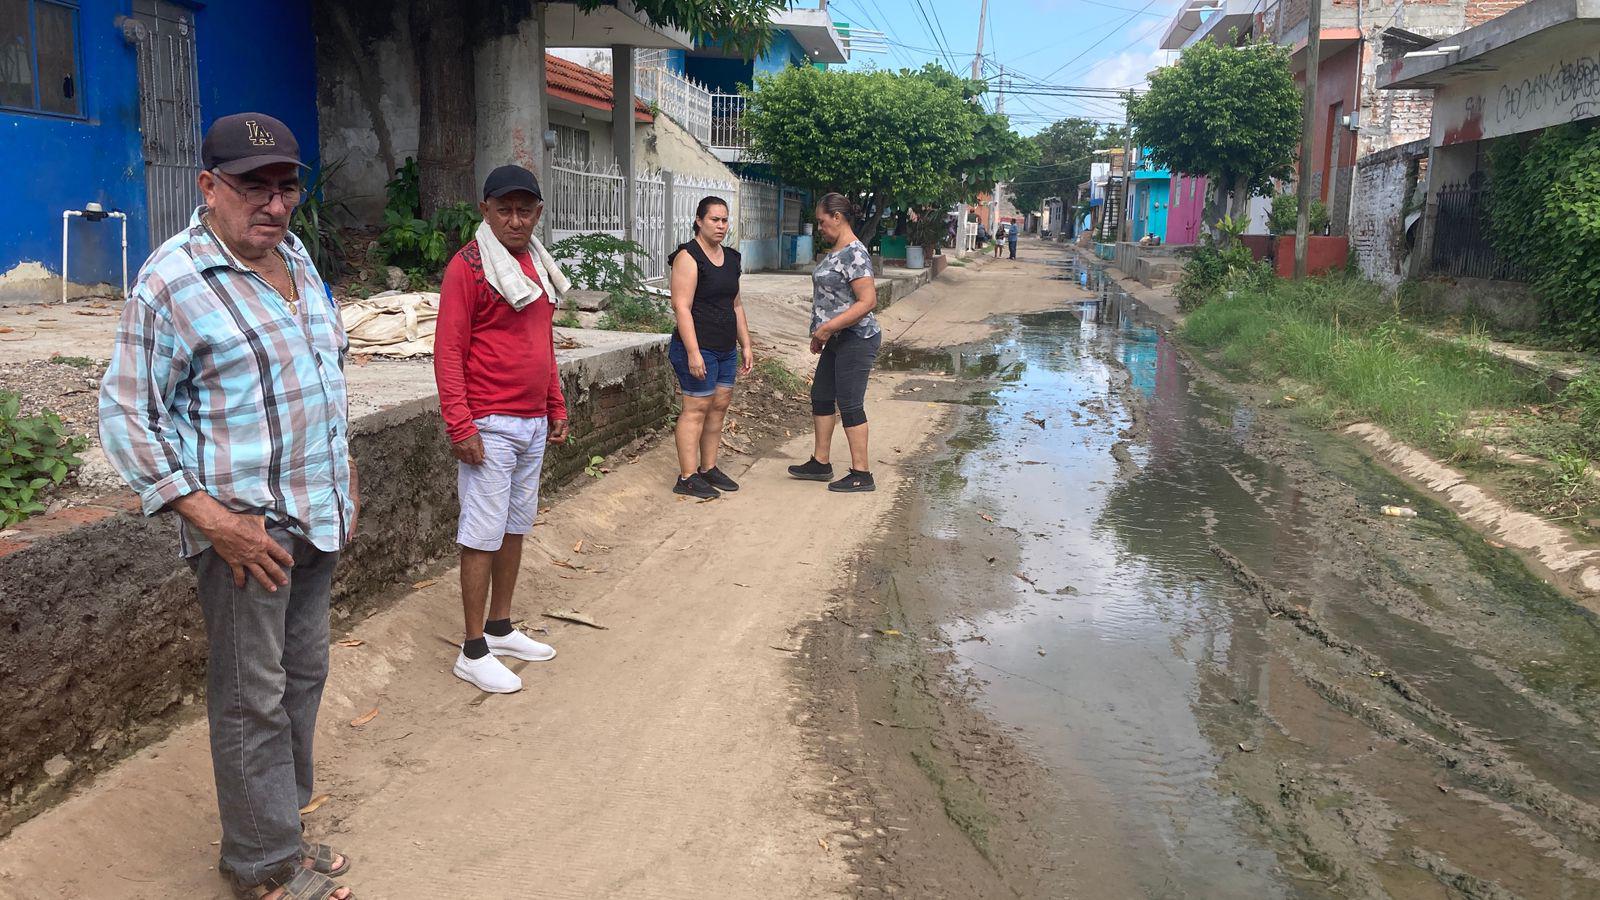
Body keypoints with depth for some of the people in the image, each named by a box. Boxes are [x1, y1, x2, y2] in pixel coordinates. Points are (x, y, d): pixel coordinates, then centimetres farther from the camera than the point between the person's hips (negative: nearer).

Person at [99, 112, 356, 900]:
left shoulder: (295, 255, 9)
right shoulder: (172, 281, -14)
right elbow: (126, 417, -14)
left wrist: (343, 483, 18)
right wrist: (213, 522, -19)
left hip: (315, 515, 8)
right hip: (244, 527, -8)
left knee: (302, 677, 17)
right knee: (252, 699, 2)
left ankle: (277, 827, 33)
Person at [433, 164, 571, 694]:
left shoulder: (537, 264, 13)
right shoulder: (469, 266, -11)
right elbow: (448, 351, -15)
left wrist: (557, 408, 18)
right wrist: (460, 426, -19)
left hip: (533, 424, 8)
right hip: (489, 426, -8)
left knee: (516, 527, 15)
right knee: (483, 536, -2)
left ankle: (500, 628, 29)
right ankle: (473, 653, 7)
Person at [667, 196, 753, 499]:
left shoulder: (730, 258, 14)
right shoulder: (688, 257, -11)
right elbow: (681, 306, -17)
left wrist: (745, 346, 17)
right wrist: (693, 352, -23)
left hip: (726, 349, 8)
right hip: (698, 347, -8)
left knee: (719, 406, 10)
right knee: (697, 408, -6)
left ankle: (708, 469, 21)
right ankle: (687, 478, -1)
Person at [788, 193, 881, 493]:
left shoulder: (853, 253, -18)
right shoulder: (836, 251, 13)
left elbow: (868, 300, -25)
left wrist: (828, 327, -25)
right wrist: (821, 334, 19)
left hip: (856, 340, -10)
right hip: (837, 341, 10)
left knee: (850, 405, -5)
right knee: (821, 397, 16)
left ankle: (861, 474, 4)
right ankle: (821, 463, 27)